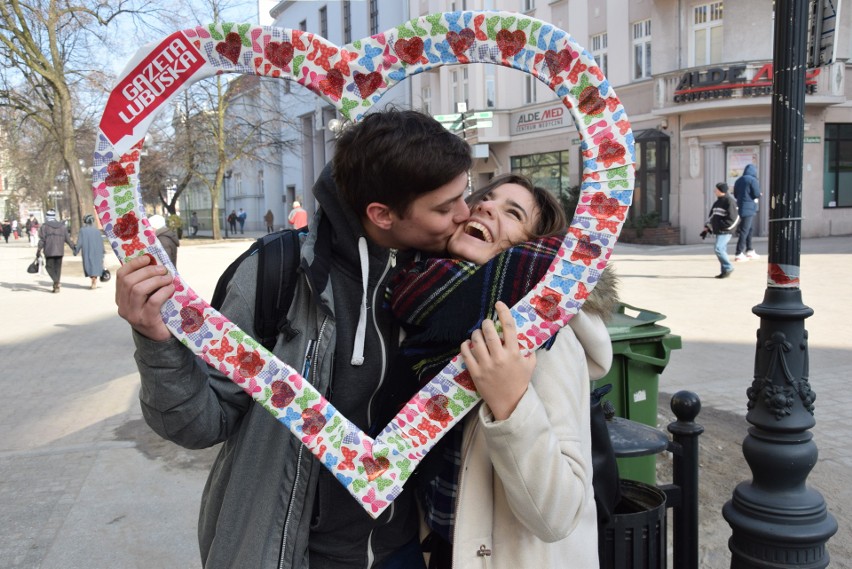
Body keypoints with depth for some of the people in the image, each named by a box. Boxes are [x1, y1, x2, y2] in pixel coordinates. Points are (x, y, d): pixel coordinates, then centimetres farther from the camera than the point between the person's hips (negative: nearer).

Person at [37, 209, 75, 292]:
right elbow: (67, 239, 6)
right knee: (58, 268, 10)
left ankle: (56, 281, -16)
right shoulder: (62, 226, 7)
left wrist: (38, 250, -5)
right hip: (60, 251, 3)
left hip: (49, 252, -3)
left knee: (50, 267, 7)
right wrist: (73, 247, 16)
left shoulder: (44, 226, -3)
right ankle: (56, 286, 10)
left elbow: (42, 240, -8)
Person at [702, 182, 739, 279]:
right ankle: (725, 271, 14)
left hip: (725, 231, -9)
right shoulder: (717, 202, 16)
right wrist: (706, 229, 14)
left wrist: (721, 226, -18)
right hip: (718, 231, 9)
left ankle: (728, 268, -4)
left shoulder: (729, 201, -11)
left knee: (718, 249, -16)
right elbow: (712, 216, 20)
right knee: (722, 250, 9)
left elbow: (733, 218, -17)